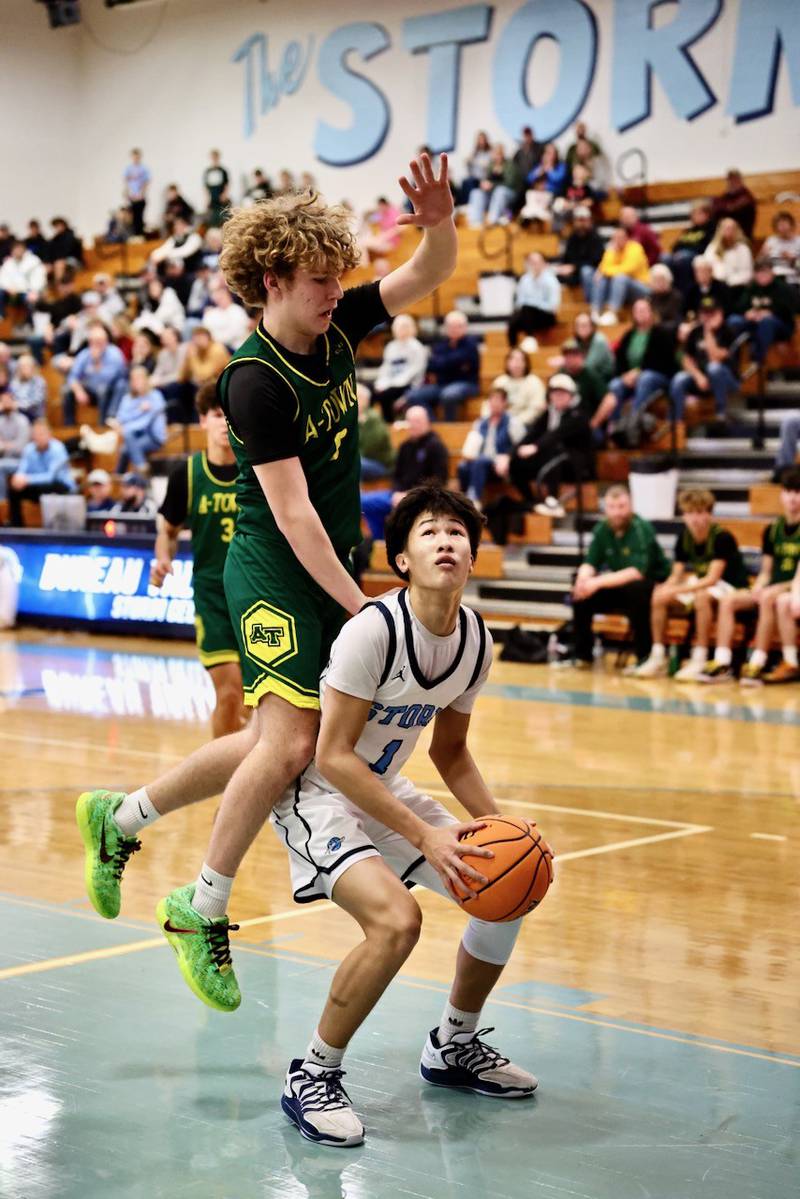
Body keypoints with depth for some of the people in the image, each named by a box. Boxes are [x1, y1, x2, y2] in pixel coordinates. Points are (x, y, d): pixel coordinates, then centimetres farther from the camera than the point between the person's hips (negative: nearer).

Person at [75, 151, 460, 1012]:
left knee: (275, 741, 10)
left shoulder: (335, 328, 3)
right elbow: (293, 514, -21)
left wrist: (438, 220, -16)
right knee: (289, 742, -16)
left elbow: (433, 273, 6)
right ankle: (202, 908, 2)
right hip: (275, 573, -8)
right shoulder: (254, 381, -19)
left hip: (332, 565, 8)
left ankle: (120, 819, 27)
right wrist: (359, 606, -21)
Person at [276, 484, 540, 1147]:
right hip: (317, 792, -8)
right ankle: (312, 1077, -9)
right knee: (396, 919, -29)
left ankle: (454, 1045, 26)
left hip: (384, 790, 8)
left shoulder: (477, 641, -4)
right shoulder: (374, 629, -26)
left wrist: (499, 826, -5)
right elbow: (333, 757, -25)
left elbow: (449, 750, 9)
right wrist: (423, 835, -28)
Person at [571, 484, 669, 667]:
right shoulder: (602, 530, -4)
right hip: (618, 585, 6)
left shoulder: (641, 529, -21)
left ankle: (645, 657, -24)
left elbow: (637, 571, -31)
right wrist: (583, 578, -27)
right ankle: (582, 655, 2)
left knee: (634, 588, -37)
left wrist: (599, 582, -38)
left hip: (652, 585, -6)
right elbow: (589, 563, -2)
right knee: (581, 592, -14)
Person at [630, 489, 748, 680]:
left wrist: (676, 590, -34)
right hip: (700, 584, 7)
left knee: (702, 597, -38)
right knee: (658, 597, -11)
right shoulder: (684, 536, -1)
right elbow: (676, 575, -1)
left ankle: (699, 661, -34)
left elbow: (712, 579, -27)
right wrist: (667, 588, -25)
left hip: (729, 587, -7)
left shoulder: (722, 537, -21)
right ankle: (658, 658, -7)